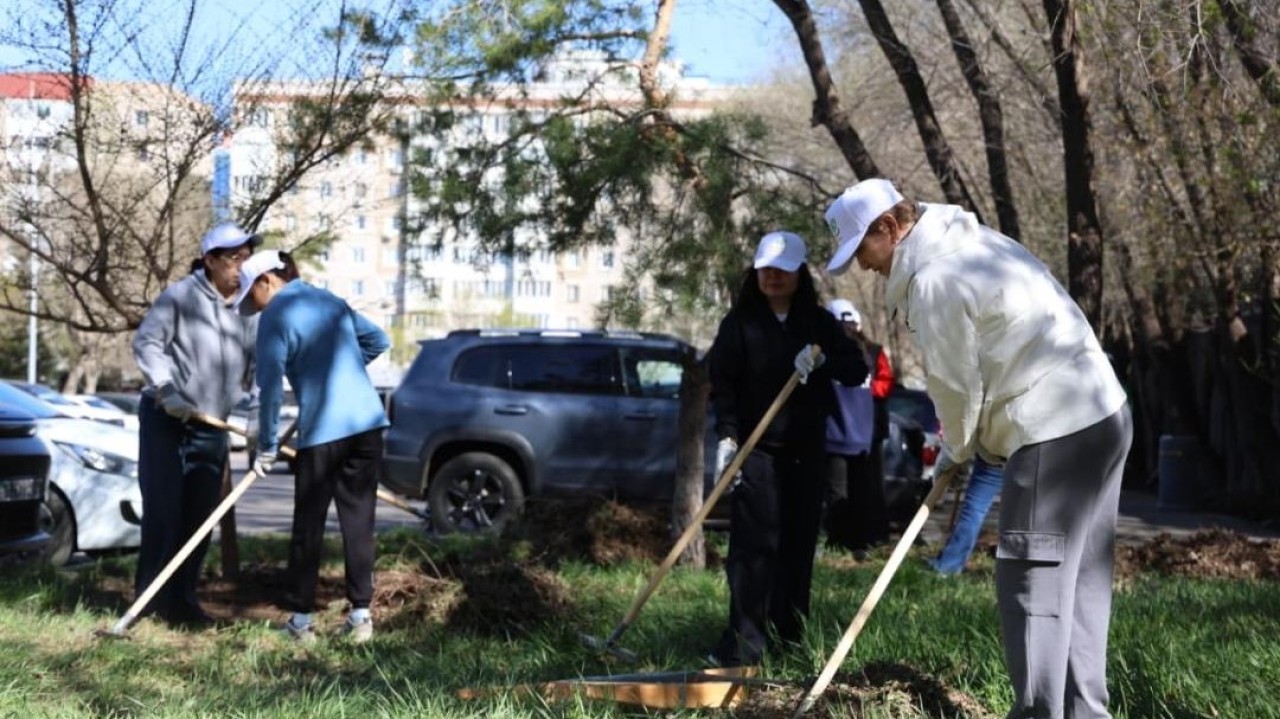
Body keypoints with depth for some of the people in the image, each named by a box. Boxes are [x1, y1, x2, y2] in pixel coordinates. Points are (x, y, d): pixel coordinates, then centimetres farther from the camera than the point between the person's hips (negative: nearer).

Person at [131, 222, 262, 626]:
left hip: (212, 427, 5)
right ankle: (149, 597, 2)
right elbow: (147, 342, -14)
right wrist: (167, 392, -23)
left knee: (200, 516, 5)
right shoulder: (181, 297, -10)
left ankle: (181, 598, 14)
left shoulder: (249, 310, 7)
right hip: (165, 419, -5)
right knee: (163, 510, -6)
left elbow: (258, 366, 10)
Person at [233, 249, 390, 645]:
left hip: (322, 430, -6)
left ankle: (301, 619, 8)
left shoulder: (276, 316, -4)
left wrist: (267, 447, 0)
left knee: (308, 526, 4)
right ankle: (361, 615, 8)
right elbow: (377, 340, 24)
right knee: (358, 520, 8)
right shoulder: (331, 300, 15)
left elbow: (270, 386, -7)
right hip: (367, 422, 6)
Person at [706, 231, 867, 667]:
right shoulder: (739, 323, 2)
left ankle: (789, 636, 14)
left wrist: (822, 361, -15)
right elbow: (723, 385, -4)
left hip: (806, 450, 3)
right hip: (757, 450, -3)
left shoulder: (819, 323, 10)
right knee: (754, 544, -11)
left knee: (800, 544, 5)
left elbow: (857, 371, 4)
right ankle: (743, 643, -11)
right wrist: (727, 437, -15)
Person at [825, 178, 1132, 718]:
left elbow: (956, 386, -7)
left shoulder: (933, 280, -13)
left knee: (1032, 585, -6)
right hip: (1104, 415, 10)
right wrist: (967, 441, 16)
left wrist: (957, 448, 12)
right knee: (1081, 581, 13)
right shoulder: (976, 242, 18)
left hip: (1054, 435, -10)